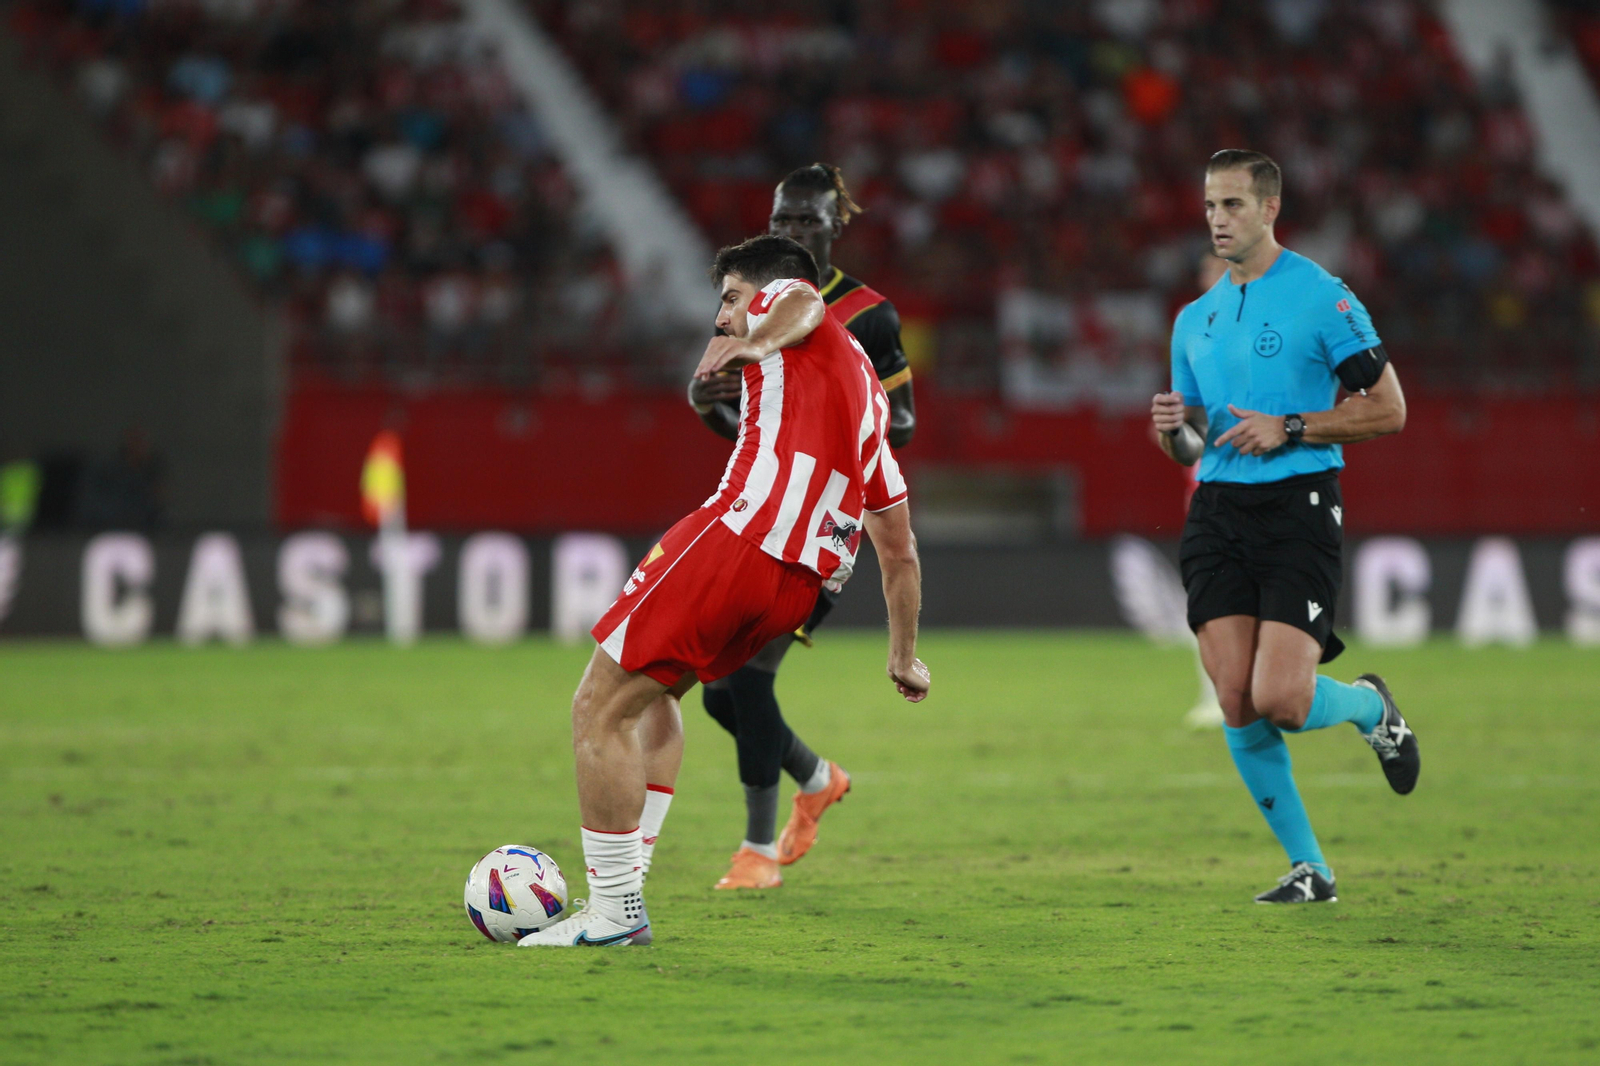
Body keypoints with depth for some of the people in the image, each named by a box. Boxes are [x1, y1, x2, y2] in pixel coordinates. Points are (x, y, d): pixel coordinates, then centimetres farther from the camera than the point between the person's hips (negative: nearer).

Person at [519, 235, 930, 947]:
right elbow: (899, 547, 34)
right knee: (653, 693, 28)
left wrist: (751, 345, -30)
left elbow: (802, 301, -16)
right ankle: (623, 881, 23)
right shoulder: (868, 397, 32)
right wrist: (905, 653, 41)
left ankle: (614, 910, -3)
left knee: (599, 710, -3)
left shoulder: (781, 303, 13)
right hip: (802, 583, 9)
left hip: (739, 537, -9)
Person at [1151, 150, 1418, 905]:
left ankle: (1370, 707, 20)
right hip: (1218, 513, 5)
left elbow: (1388, 410, -5)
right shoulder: (1195, 320, 16)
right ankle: (1308, 869, 7)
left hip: (1299, 509, -5)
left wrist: (1288, 428, -13)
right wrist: (1174, 429, -2)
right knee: (1237, 702, -5)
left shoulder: (1323, 298, -4)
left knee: (1278, 701, -16)